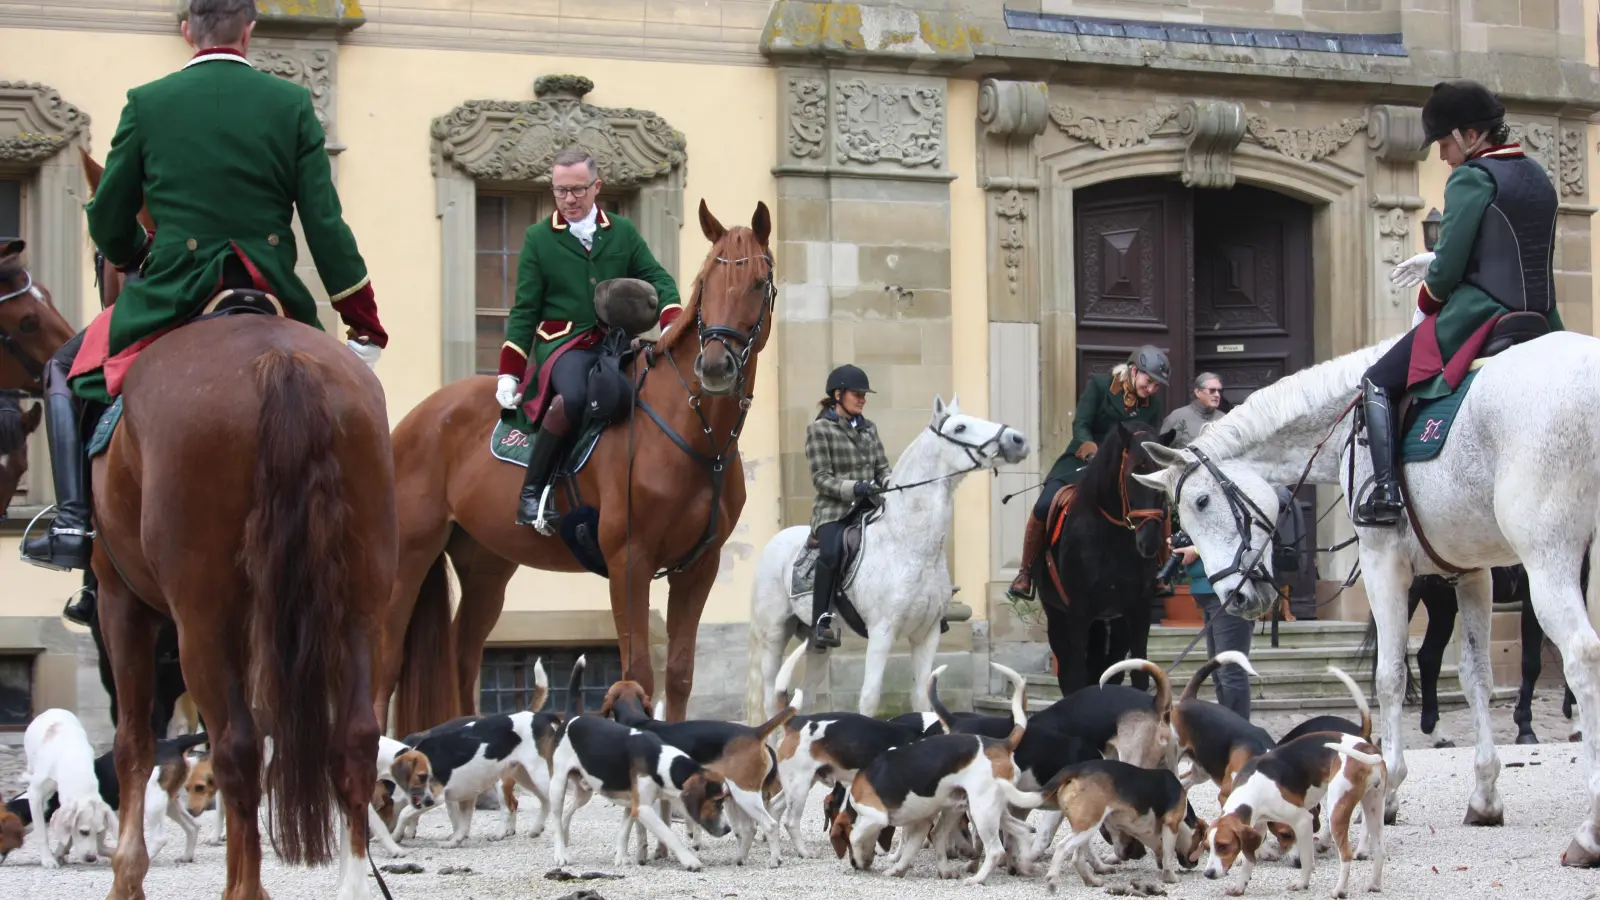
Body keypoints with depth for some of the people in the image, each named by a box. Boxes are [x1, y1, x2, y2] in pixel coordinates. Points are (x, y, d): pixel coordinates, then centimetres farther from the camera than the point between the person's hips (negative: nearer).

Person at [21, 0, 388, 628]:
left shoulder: (148, 103, -2)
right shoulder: (292, 104, 0)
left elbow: (107, 223, 5)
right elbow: (326, 224, -2)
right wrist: (365, 322, 6)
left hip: (170, 294, -1)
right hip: (273, 295, 1)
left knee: (67, 372, 21)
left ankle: (75, 524, 5)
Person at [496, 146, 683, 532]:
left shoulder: (623, 233, 15)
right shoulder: (538, 238, 9)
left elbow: (658, 281, 9)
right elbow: (524, 310, 8)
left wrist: (672, 323, -13)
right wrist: (508, 372, 0)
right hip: (562, 343, -3)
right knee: (573, 396, -37)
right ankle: (530, 493, -26)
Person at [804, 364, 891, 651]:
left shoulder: (869, 428, 17)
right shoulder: (819, 429, 0)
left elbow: (883, 468, 16)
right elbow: (821, 478, -7)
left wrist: (891, 485, -8)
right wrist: (855, 487, -23)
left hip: (869, 507, 6)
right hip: (835, 509, -6)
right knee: (831, 551, -35)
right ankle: (822, 622, -33)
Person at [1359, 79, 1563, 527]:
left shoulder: (1471, 178, -11)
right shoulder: (1537, 177, 14)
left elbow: (1449, 269, -15)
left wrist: (1430, 292, 6)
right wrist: (1436, 261, 23)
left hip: (1476, 317, -7)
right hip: (1541, 320, 8)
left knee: (1378, 382, 4)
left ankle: (1385, 491, -9)